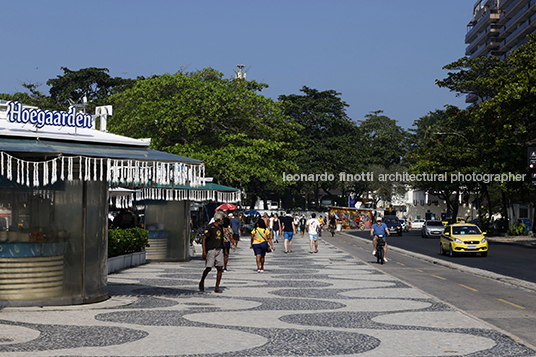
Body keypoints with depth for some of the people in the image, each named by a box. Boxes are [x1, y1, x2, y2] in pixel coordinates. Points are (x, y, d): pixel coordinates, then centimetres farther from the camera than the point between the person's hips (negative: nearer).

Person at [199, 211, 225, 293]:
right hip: (211, 250, -6)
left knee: (220, 269, -2)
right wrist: (204, 251, -17)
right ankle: (202, 282, 21)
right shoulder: (210, 227, -6)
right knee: (208, 268, -5)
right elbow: (204, 239, -10)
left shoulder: (220, 228, 16)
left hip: (219, 250, 6)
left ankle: (217, 287, 1)